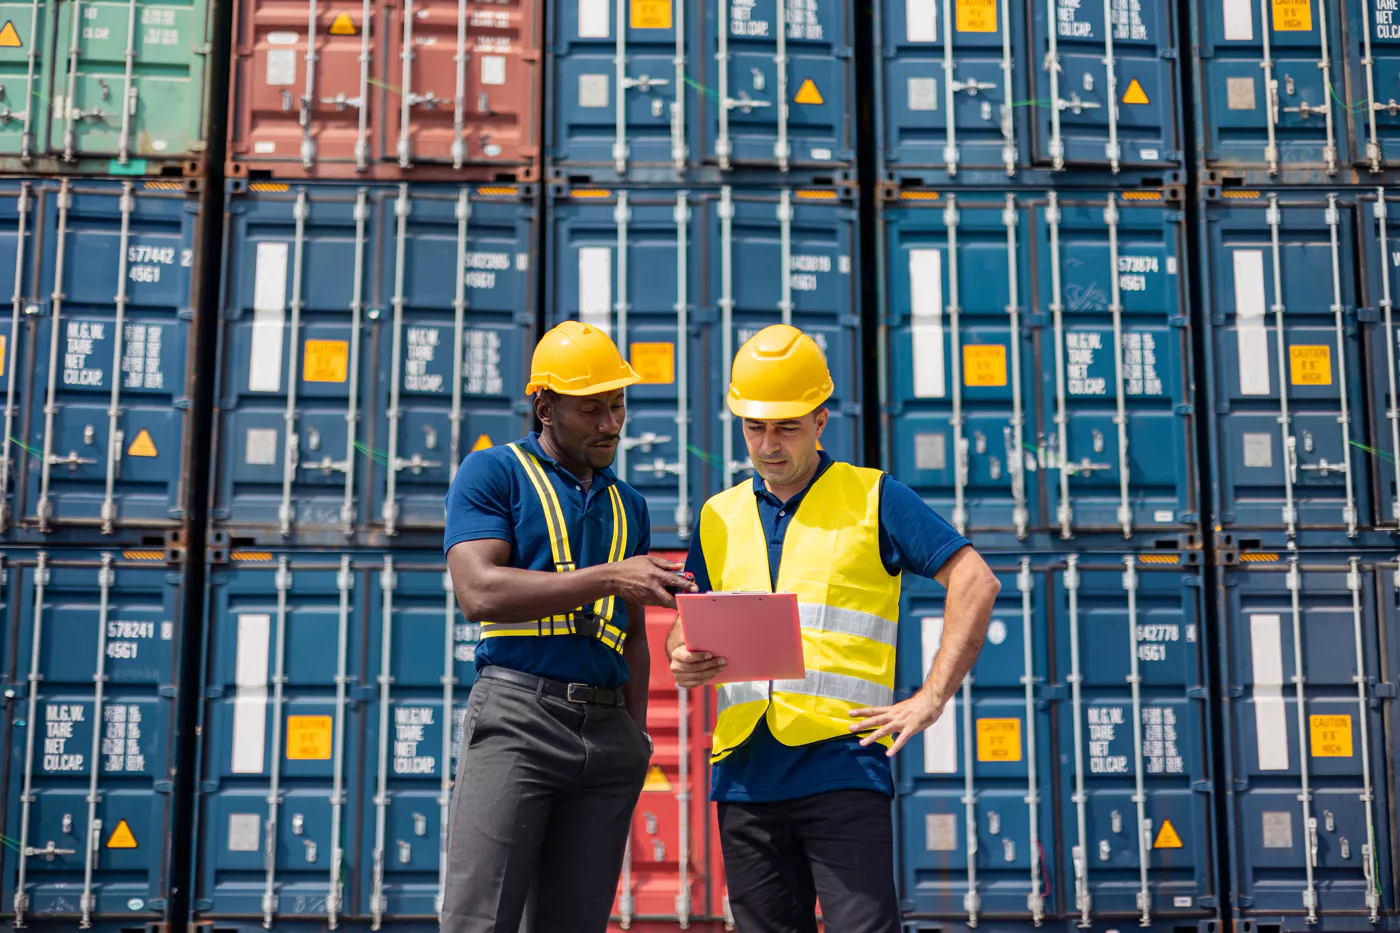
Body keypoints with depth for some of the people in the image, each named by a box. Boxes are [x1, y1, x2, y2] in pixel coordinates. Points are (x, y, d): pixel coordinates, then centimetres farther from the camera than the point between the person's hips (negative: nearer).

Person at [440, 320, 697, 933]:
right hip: (516, 715, -5)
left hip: (607, 727, 5)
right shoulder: (493, 473, 5)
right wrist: (608, 578, -15)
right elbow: (478, 593, -11)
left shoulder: (628, 504, 22)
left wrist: (636, 736, 15)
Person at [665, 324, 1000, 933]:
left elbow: (974, 582, -1)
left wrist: (931, 699, -8)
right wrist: (683, 660, -5)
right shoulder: (720, 517, 17)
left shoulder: (873, 499, 5)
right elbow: (688, 628, 20)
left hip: (842, 764, -4)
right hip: (744, 770, 4)